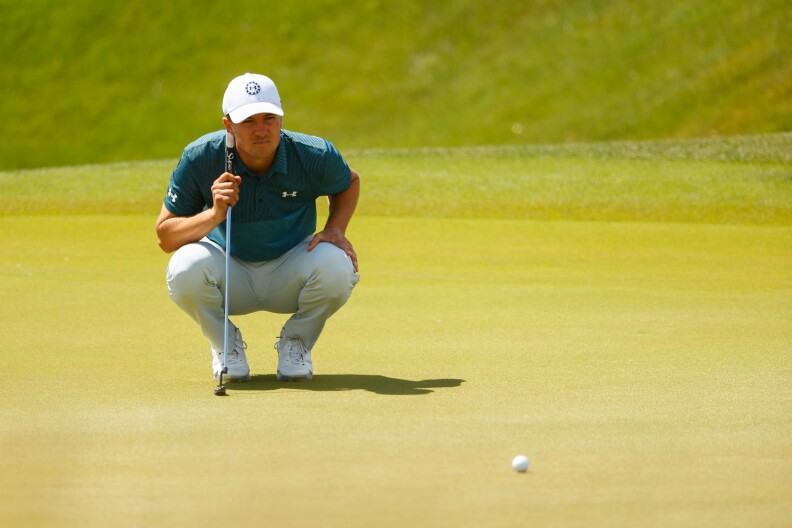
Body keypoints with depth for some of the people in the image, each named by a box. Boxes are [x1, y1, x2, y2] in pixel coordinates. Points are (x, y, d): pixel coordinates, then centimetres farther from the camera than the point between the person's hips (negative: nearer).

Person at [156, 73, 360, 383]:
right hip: (229, 274, 0)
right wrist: (214, 215, -35)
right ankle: (226, 344, -1)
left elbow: (349, 183, 7)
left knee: (336, 266, -32)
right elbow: (165, 236, -17)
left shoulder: (316, 156, -18)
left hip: (289, 275, 1)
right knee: (185, 269, -34)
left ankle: (296, 342, 1)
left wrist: (336, 229, -12)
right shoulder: (200, 158, -20)